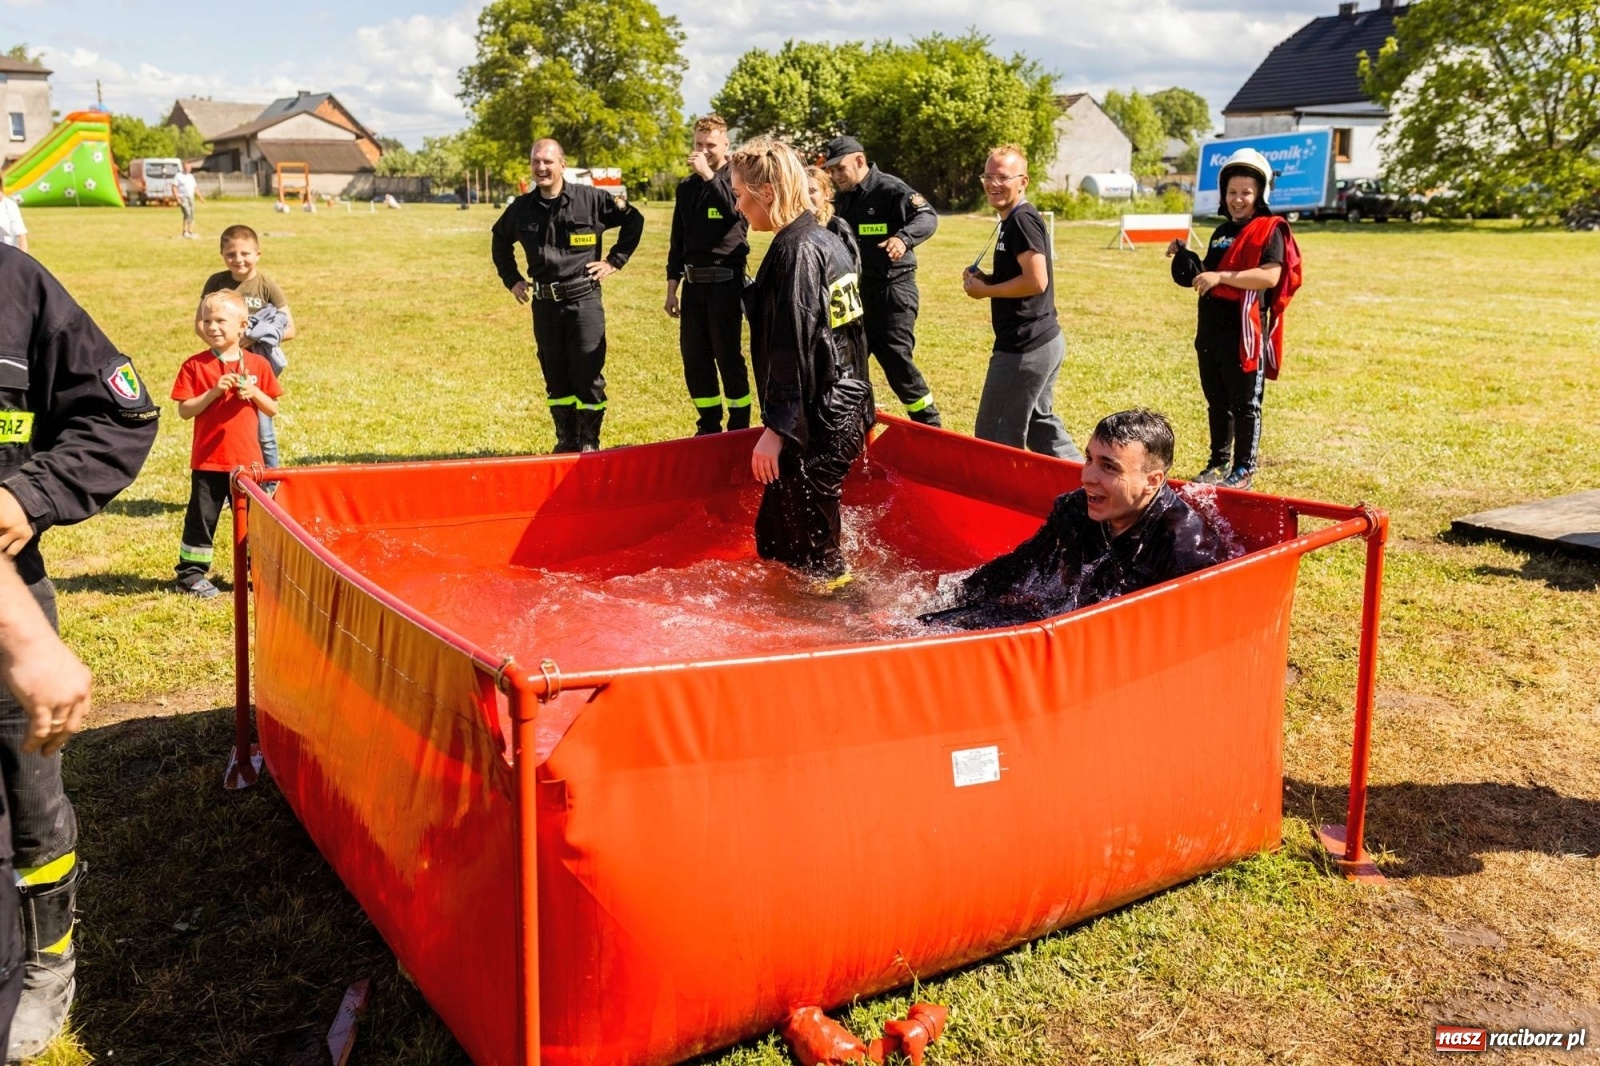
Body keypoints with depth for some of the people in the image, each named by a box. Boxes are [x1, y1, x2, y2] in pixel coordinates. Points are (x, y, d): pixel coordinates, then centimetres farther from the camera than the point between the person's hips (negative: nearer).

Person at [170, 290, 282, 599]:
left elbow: (273, 409, 6)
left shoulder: (258, 365, 2)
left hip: (247, 458, 2)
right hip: (207, 460, -2)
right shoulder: (195, 366, -3)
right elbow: (184, 411, -7)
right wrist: (214, 392, -19)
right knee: (201, 517, 5)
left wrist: (254, 393, -13)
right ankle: (190, 574, 15)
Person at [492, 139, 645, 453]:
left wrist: (615, 261, 1)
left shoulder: (590, 199, -5)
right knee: (555, 377, 10)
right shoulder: (521, 208, 5)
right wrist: (511, 279, 18)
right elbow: (500, 241, 25)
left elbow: (634, 219, 4)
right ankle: (566, 440, 22)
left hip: (584, 299, -4)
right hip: (544, 304, 4)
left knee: (588, 375, -3)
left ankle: (589, 442, 10)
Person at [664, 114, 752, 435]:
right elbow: (678, 239, 15)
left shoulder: (735, 179, -2)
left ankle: (739, 427, 7)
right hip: (693, 282, 6)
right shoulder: (687, 187, 13)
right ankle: (709, 426, 19)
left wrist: (709, 176, -23)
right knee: (694, 357, 8)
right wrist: (672, 285, 12)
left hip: (725, 281, -6)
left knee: (728, 356, -3)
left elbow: (736, 210, -24)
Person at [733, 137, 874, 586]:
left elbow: (793, 348, -22)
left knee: (810, 549, 0)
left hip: (817, 424, -10)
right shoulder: (827, 239, 13)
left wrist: (776, 427, -21)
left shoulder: (795, 249, -15)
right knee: (777, 535, 17)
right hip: (846, 412, 10)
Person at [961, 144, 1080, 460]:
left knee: (995, 436, 0)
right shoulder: (1013, 220, 15)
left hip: (1025, 347, -11)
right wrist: (986, 279, 6)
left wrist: (985, 291, -13)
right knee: (1039, 421, 22)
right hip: (1044, 341, 11)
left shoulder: (1022, 220, -16)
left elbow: (1036, 281, -24)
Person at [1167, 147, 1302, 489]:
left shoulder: (1269, 230, -7)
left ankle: (1244, 469, 8)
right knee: (1216, 401, 15)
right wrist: (1187, 261, 9)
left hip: (1245, 332, -8)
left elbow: (1270, 276, -22)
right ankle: (1218, 462, 25)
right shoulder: (1221, 232, 18)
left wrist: (1220, 276, -26)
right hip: (1211, 329, 8)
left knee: (1245, 403, 0)